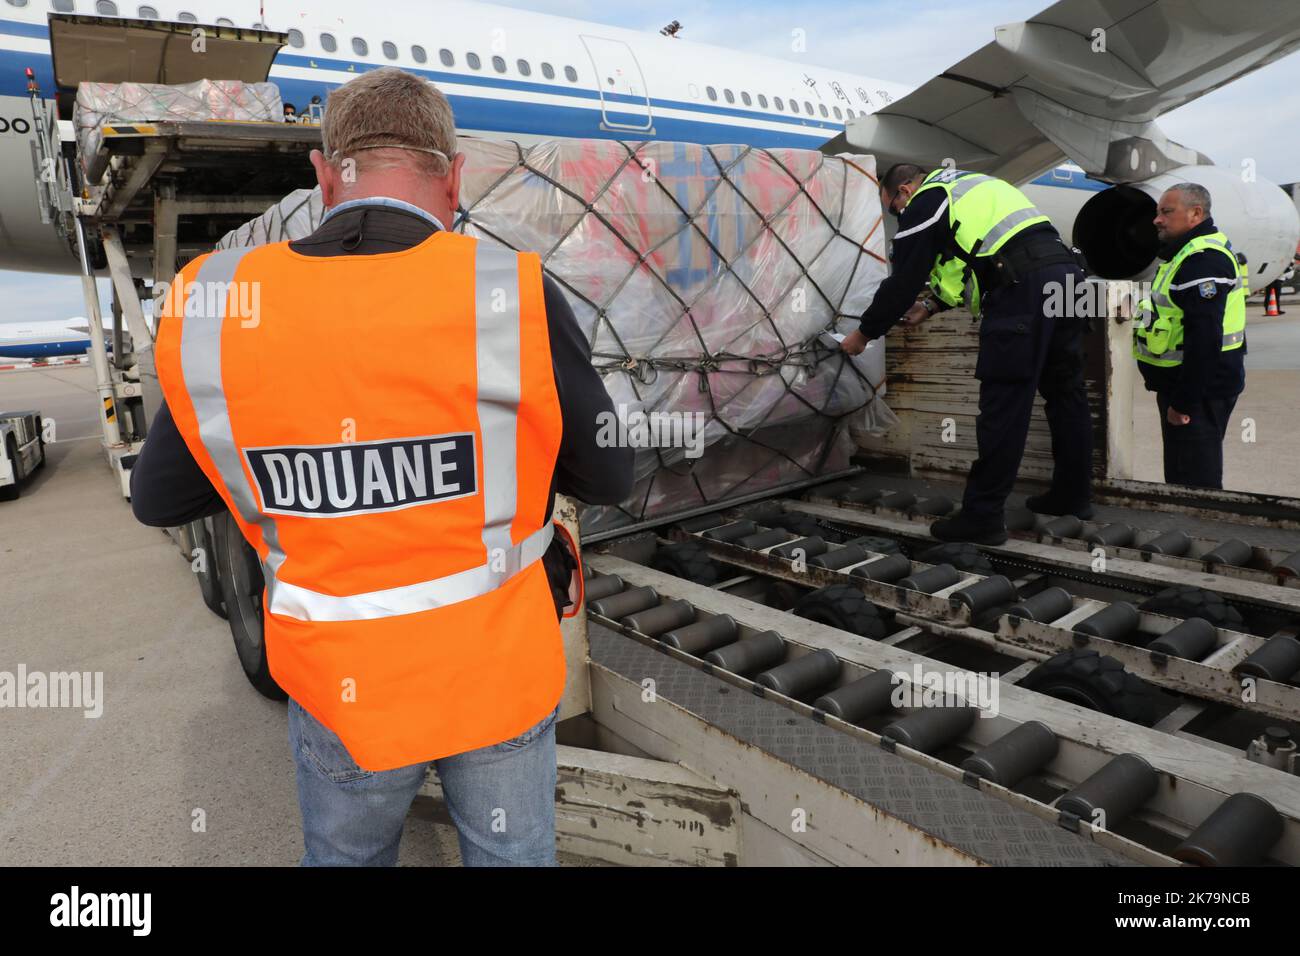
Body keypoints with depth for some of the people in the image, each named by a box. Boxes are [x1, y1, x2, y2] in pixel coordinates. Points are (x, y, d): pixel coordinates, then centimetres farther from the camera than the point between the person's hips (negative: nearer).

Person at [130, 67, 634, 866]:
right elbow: (608, 476, -8)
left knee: (345, 856, 30)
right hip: (497, 666, -1)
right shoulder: (515, 297, -20)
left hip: (344, 684, 2)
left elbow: (161, 499, 3)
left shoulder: (215, 311, -13)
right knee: (510, 854, 24)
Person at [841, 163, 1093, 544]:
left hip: (1024, 285, -9)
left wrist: (863, 334, 14)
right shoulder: (969, 187, 30)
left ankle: (983, 516, -2)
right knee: (1064, 389, 16)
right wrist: (932, 305, 31)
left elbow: (902, 280, 3)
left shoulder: (924, 203, 3)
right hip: (1063, 270, 9)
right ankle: (1073, 495, 28)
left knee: (1003, 404, -7)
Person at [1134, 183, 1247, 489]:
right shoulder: (1190, 253, 17)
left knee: (1194, 481, -5)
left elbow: (1204, 338, -25)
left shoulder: (1203, 260, -18)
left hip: (1200, 392, -11)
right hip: (1182, 384, 11)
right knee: (1179, 472, 19)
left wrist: (1183, 401, -24)